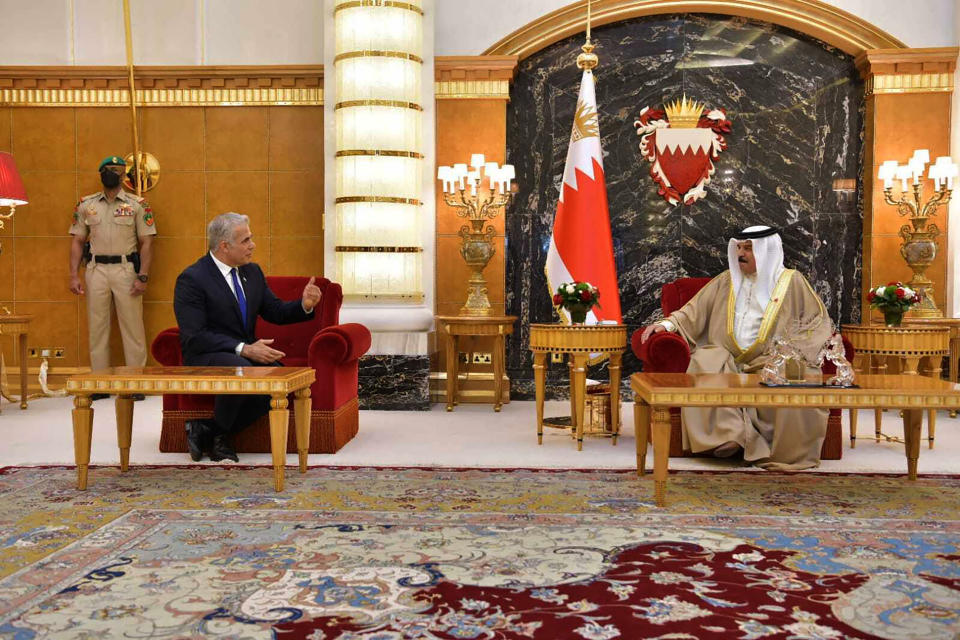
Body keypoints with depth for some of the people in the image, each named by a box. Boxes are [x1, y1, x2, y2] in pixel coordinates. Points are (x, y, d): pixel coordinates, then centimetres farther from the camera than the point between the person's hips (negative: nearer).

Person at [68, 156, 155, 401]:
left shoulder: (137, 204, 3)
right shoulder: (86, 204, 11)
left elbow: (146, 242, 0)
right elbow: (77, 241, 11)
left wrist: (143, 277, -8)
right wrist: (74, 275, 2)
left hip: (126, 269, -3)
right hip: (95, 270, 3)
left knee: (132, 325, -3)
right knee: (97, 326, 5)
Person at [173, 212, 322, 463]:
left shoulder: (252, 271, 11)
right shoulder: (191, 279, -11)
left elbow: (275, 312, 14)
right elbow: (194, 337, -18)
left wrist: (304, 305, -8)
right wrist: (243, 349, -28)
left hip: (247, 353, 7)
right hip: (206, 357, -6)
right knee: (240, 369, -38)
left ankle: (209, 430, -11)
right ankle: (218, 433, -12)